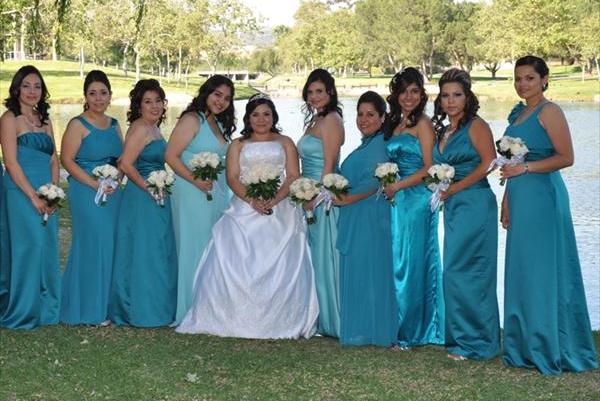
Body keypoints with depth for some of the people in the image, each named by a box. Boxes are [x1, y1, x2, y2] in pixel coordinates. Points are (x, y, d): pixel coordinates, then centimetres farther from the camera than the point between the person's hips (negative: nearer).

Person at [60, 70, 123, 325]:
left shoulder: (114, 125, 13)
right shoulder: (78, 125, -6)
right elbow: (67, 160, -10)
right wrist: (95, 184, -17)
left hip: (113, 193, 6)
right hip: (86, 192, -6)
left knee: (110, 245, 7)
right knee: (92, 245, -5)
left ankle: (105, 305, 18)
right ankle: (89, 311, 5)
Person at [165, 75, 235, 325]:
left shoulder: (219, 124, 17)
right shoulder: (192, 120, -8)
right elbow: (171, 156, -14)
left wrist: (222, 188, 10)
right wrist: (195, 180, -20)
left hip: (218, 193, 8)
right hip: (192, 194, -8)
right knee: (194, 250, -4)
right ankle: (190, 312, 3)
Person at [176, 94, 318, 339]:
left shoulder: (285, 143, 18)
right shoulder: (238, 145, 19)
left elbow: (293, 176, 5)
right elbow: (233, 178, 5)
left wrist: (274, 199, -13)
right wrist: (252, 200, -14)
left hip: (280, 210, 0)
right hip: (245, 210, 0)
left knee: (279, 266, -13)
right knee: (235, 262, -15)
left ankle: (278, 321, -10)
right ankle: (235, 320, -14)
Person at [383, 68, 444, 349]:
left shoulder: (422, 124, -5)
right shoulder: (393, 123, 15)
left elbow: (429, 168, -10)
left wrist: (396, 186, -13)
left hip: (416, 199, -7)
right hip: (396, 200, 7)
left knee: (411, 263, -4)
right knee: (396, 261, 8)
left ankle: (410, 333, 4)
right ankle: (400, 329, 15)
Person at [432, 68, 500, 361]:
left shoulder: (476, 126, -7)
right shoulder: (443, 131, 16)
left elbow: (489, 163, -15)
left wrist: (454, 188, -12)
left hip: (475, 204, -8)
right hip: (453, 206, 8)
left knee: (459, 272, -9)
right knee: (460, 272, 10)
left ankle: (471, 342, 0)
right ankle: (463, 338, 18)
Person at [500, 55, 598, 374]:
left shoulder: (549, 112, -8)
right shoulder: (518, 114, 17)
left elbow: (566, 157, -15)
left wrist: (525, 168, -19)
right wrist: (506, 200, 17)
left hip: (542, 197, -9)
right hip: (520, 199, 9)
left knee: (543, 271, -4)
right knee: (521, 272, 10)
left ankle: (551, 349, 4)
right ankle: (526, 347, 18)